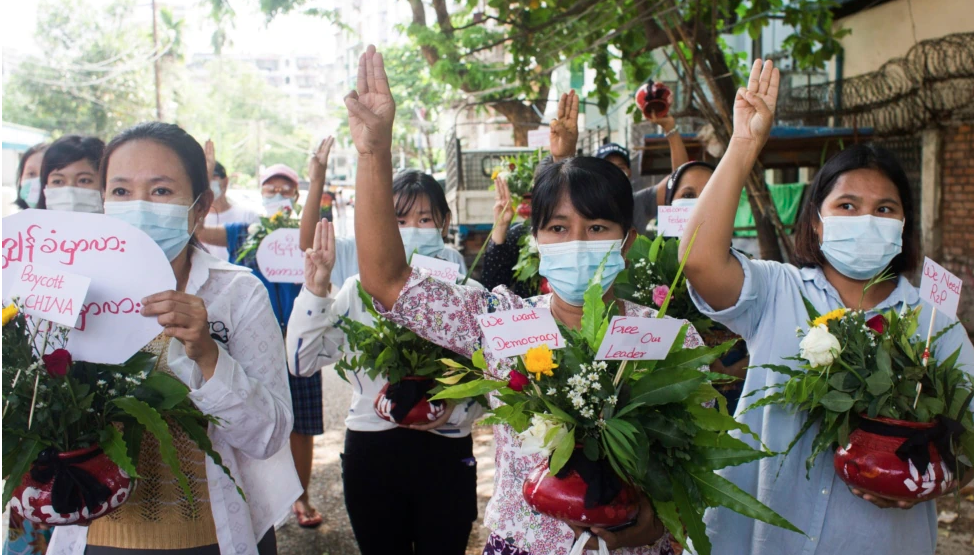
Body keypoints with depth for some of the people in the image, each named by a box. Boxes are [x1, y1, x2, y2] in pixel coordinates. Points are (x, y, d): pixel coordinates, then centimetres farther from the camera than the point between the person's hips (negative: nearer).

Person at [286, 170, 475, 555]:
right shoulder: (360, 289, 0)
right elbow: (302, 361, -6)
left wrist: (453, 411, -21)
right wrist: (315, 290, -14)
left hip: (445, 454, -1)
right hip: (370, 451, 1)